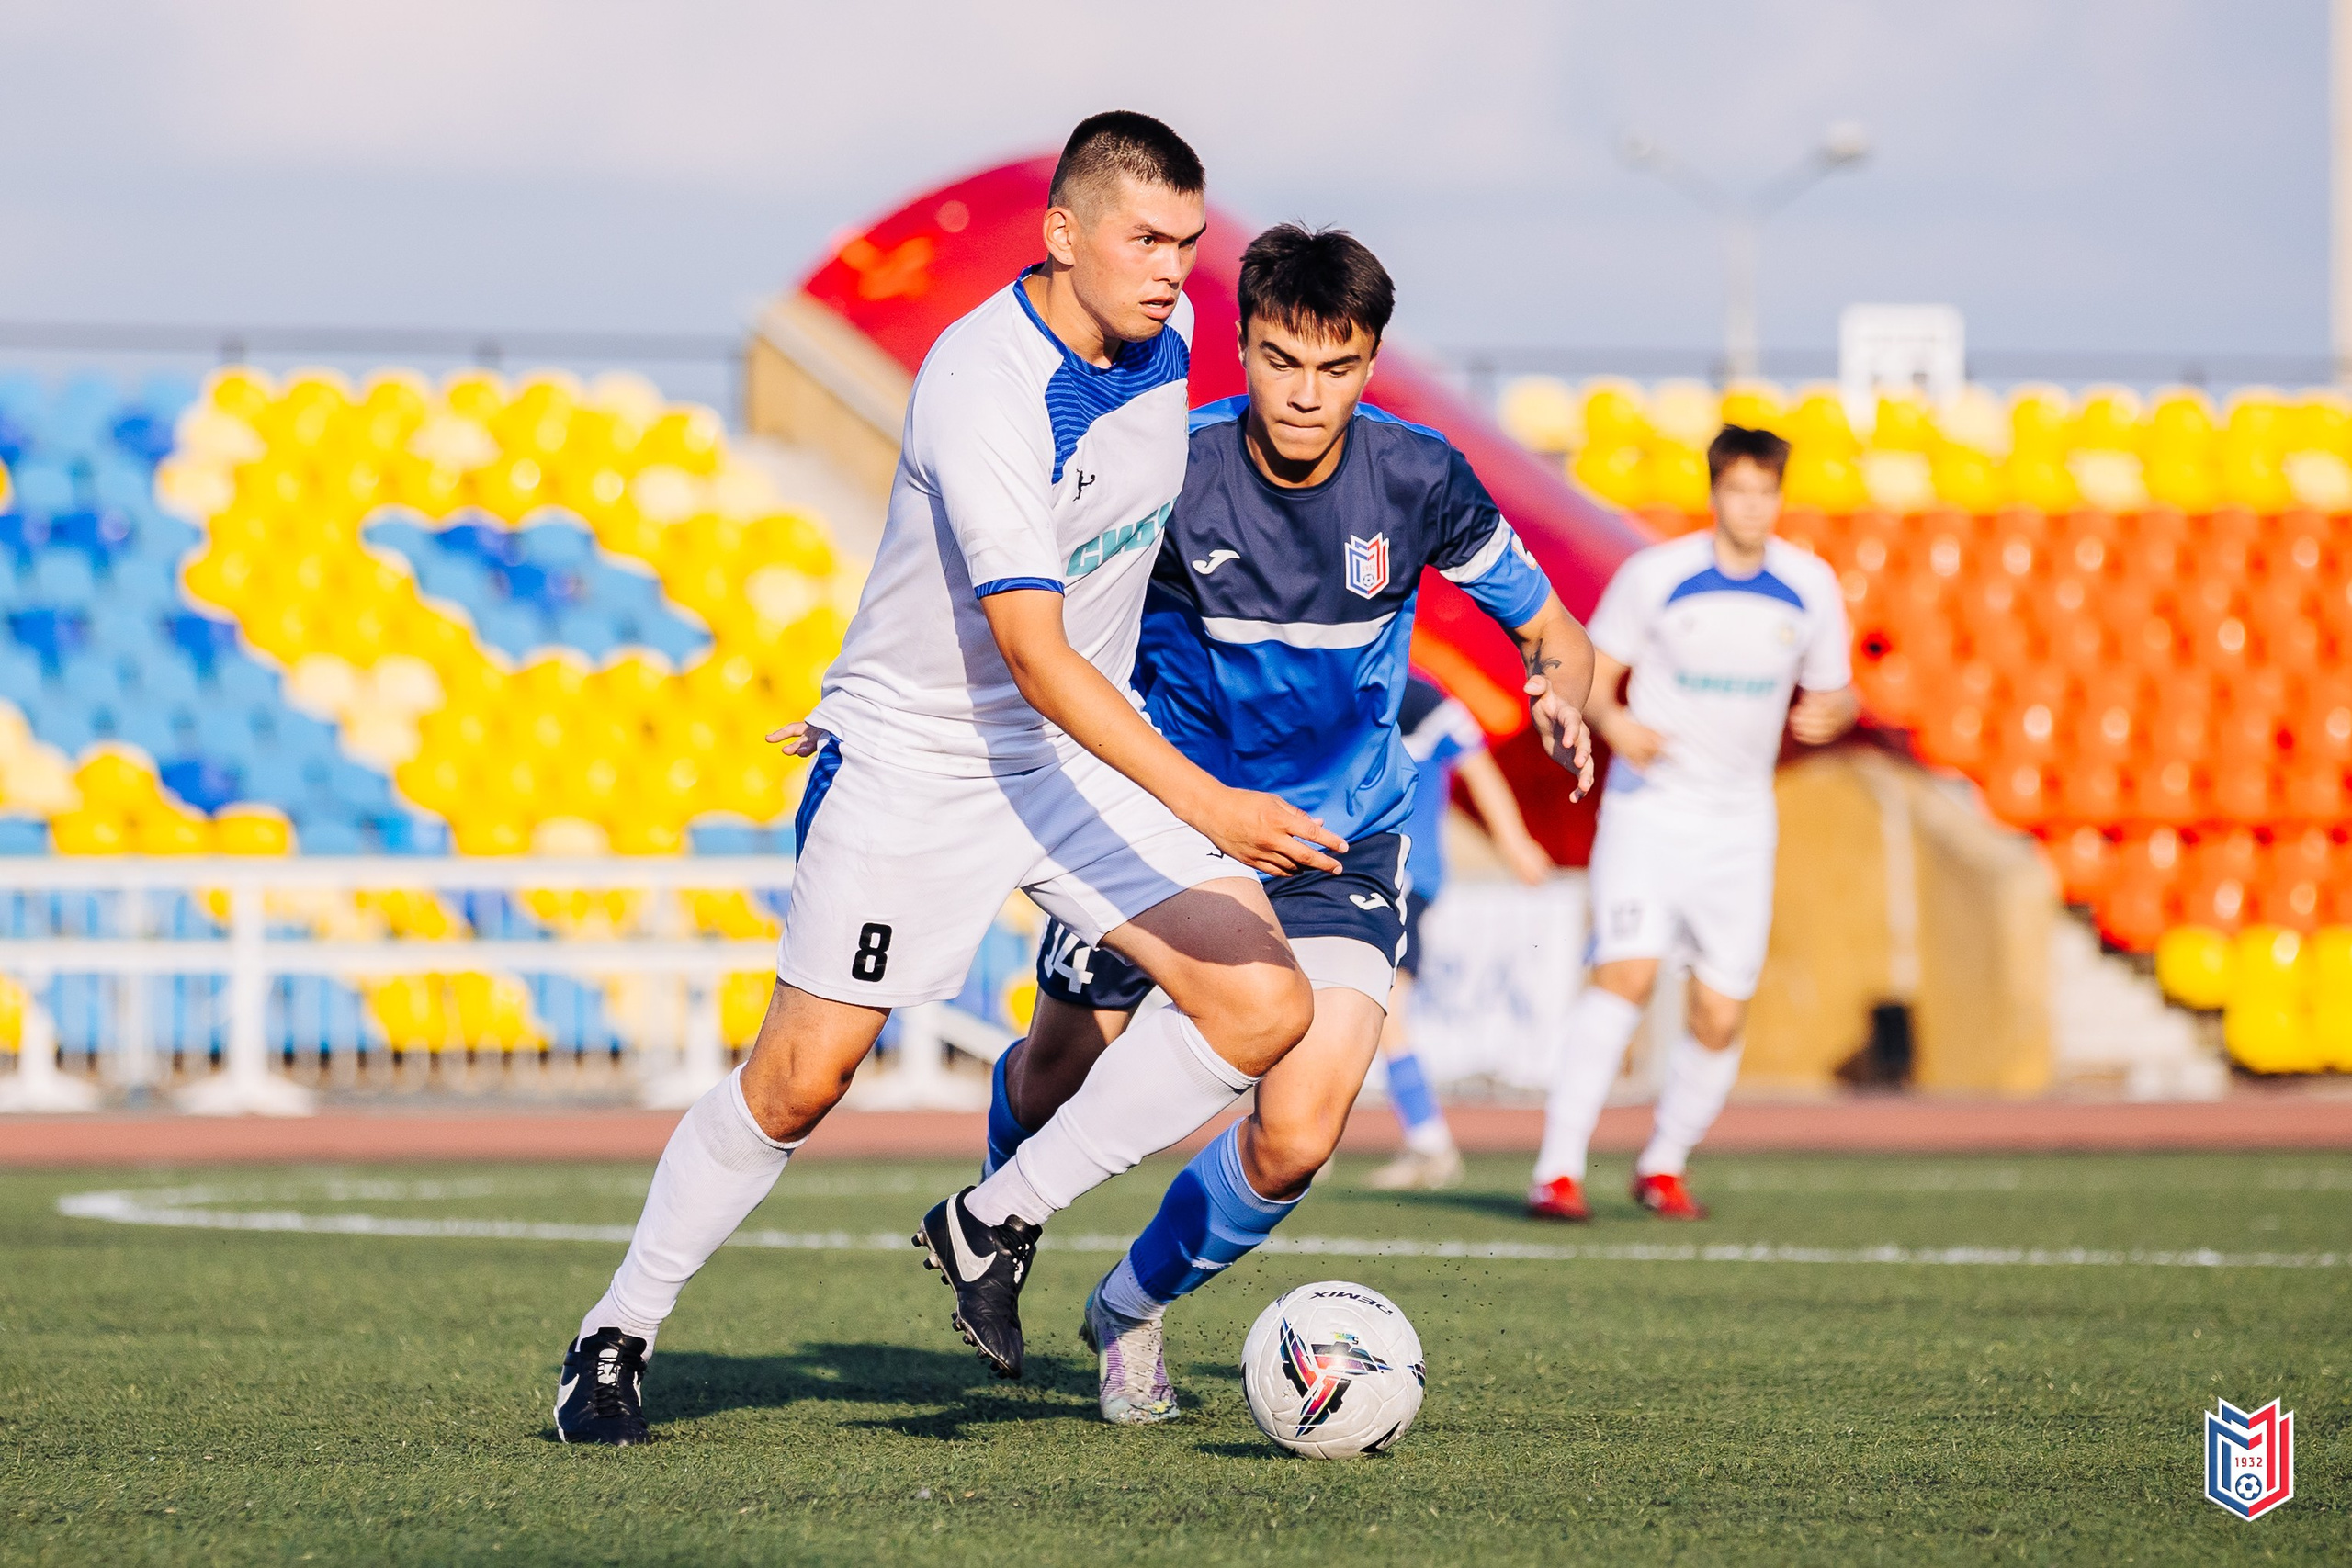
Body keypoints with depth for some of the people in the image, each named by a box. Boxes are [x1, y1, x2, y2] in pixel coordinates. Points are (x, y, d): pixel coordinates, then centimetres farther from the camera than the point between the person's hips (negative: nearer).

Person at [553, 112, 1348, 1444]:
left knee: (1268, 1005, -10)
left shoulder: (1167, 331, -5)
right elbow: (1035, 656, -35)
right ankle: (619, 1333, 18)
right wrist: (1207, 807, -42)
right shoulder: (981, 394, -29)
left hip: (1089, 743, 6)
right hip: (916, 764, -6)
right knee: (800, 1081, -2)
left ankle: (997, 1224, 5)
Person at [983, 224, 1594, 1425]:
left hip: (1338, 850, 1)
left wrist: (1561, 696, -21)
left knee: (1295, 1141, -14)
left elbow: (1550, 630, 2)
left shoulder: (1417, 481, -13)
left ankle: (1133, 1304, 15)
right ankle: (999, 1205, 51)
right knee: (1053, 1095, 12)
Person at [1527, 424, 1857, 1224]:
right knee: (1626, 972, -21)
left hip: (1740, 823, 3)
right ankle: (1558, 1171, -21)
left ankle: (1664, 1165, 24)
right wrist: (1612, 721, -22)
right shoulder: (1653, 576, -7)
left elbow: (1832, 691, 11)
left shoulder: (1810, 588, 2)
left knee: (1720, 1016, 1)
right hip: (1649, 805, -3)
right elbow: (1594, 670, 0)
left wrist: (1830, 713, -13)